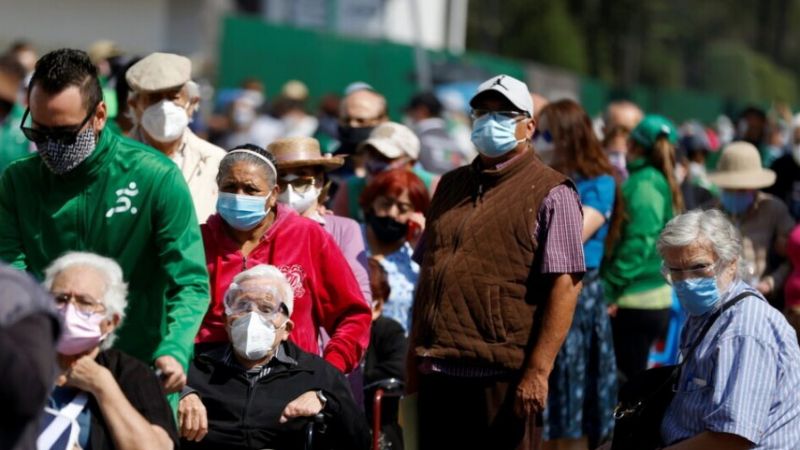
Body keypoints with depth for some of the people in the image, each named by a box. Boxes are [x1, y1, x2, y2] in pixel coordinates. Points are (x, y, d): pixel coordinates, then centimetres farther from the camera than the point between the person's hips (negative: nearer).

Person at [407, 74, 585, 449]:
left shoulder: (550, 193, -3)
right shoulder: (451, 186, 17)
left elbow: (565, 286, -11)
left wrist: (537, 371, -19)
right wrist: (413, 360, 13)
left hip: (504, 376, -6)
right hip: (438, 375, 6)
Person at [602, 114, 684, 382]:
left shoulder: (644, 184, -13)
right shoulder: (663, 183, 13)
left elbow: (638, 242, -20)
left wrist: (609, 290, -17)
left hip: (634, 304, -9)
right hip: (656, 301, 9)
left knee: (628, 383, -5)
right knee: (633, 379, 15)